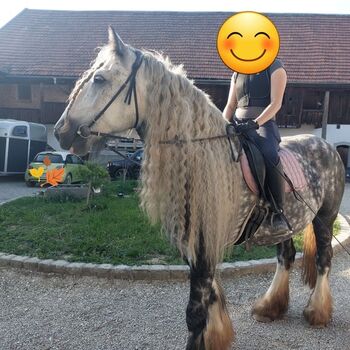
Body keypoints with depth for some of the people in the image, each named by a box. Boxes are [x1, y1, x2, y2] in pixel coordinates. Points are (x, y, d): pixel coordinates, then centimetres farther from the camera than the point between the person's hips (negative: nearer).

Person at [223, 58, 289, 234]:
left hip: (264, 124, -5)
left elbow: (276, 103, -7)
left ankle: (278, 211, -22)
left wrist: (255, 123, -21)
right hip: (238, 125, 6)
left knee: (271, 157, -36)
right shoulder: (237, 73, 21)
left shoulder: (275, 68, 6)